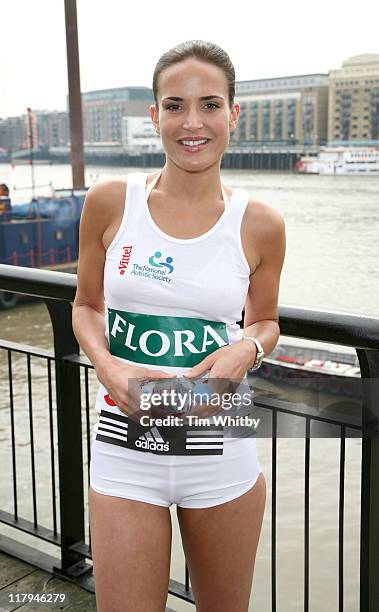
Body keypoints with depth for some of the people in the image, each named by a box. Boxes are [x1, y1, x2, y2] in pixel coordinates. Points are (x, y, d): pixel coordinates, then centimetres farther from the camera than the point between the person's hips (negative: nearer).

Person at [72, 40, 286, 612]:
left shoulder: (260, 224, -4)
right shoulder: (110, 201, -4)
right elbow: (86, 306, 8)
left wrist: (246, 349, -12)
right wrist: (107, 366, -12)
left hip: (221, 450, 1)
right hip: (126, 444, 0)